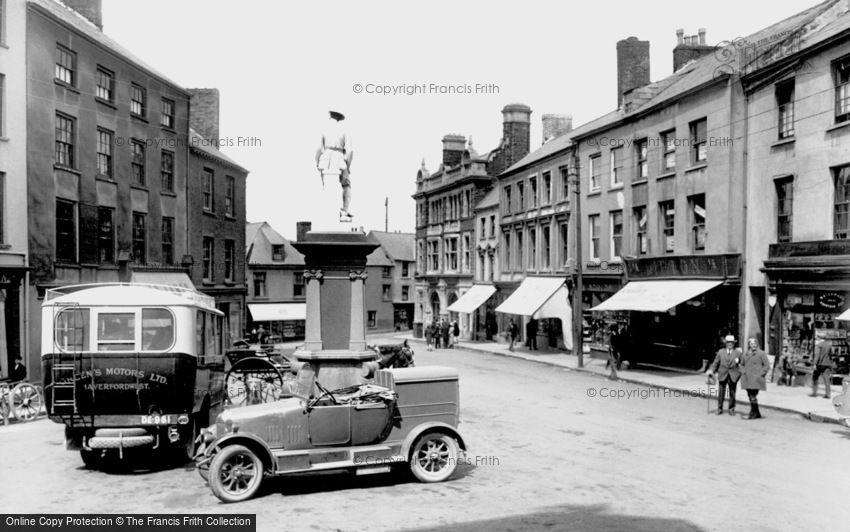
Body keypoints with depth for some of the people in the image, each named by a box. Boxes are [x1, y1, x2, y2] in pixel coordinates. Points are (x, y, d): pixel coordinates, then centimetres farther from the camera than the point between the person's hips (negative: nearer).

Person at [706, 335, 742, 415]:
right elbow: (715, 362, 8)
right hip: (722, 375, 0)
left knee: (732, 393, 5)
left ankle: (731, 409, 17)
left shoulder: (738, 352, 4)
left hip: (733, 376, 0)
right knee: (721, 393, 0)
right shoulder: (721, 352, 6)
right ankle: (719, 409, 11)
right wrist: (711, 370, -4)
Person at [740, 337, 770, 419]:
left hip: (756, 379, -6)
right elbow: (742, 364, 26)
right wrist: (743, 372, 11)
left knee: (753, 396, -12)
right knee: (750, 396, 8)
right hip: (747, 379, 6)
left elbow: (767, 366, -3)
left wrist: (760, 374, -9)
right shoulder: (746, 354, 12)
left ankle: (752, 413, -4)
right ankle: (757, 414, 18)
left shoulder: (761, 353, -3)